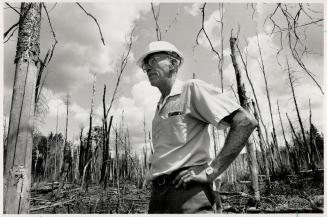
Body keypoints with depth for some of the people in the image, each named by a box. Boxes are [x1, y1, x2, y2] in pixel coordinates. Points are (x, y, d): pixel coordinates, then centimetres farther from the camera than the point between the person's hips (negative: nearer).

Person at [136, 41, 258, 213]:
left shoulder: (191, 89, -6)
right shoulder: (159, 108, 16)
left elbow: (245, 122, -15)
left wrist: (210, 171, -18)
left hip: (187, 191, -7)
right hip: (157, 193, 7)